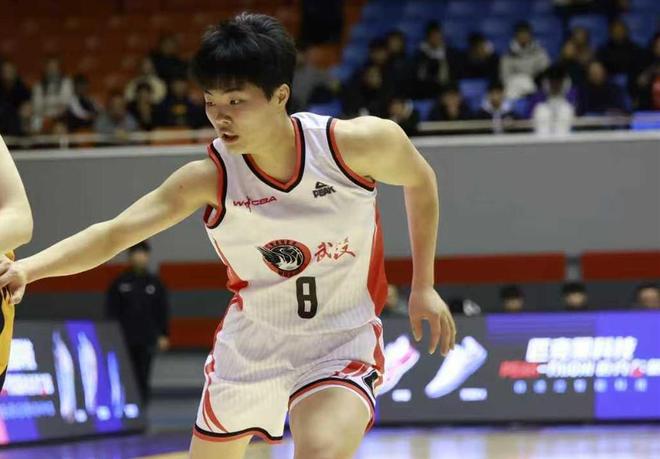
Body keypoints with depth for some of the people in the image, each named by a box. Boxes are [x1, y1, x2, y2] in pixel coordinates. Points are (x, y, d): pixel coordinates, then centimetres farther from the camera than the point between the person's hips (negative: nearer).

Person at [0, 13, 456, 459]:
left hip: (342, 341, -3)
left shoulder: (357, 144, -20)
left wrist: (423, 287, 3)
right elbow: (113, 233, -25)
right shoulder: (209, 178, -18)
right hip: (251, 340, 3)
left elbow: (421, 182, 2)